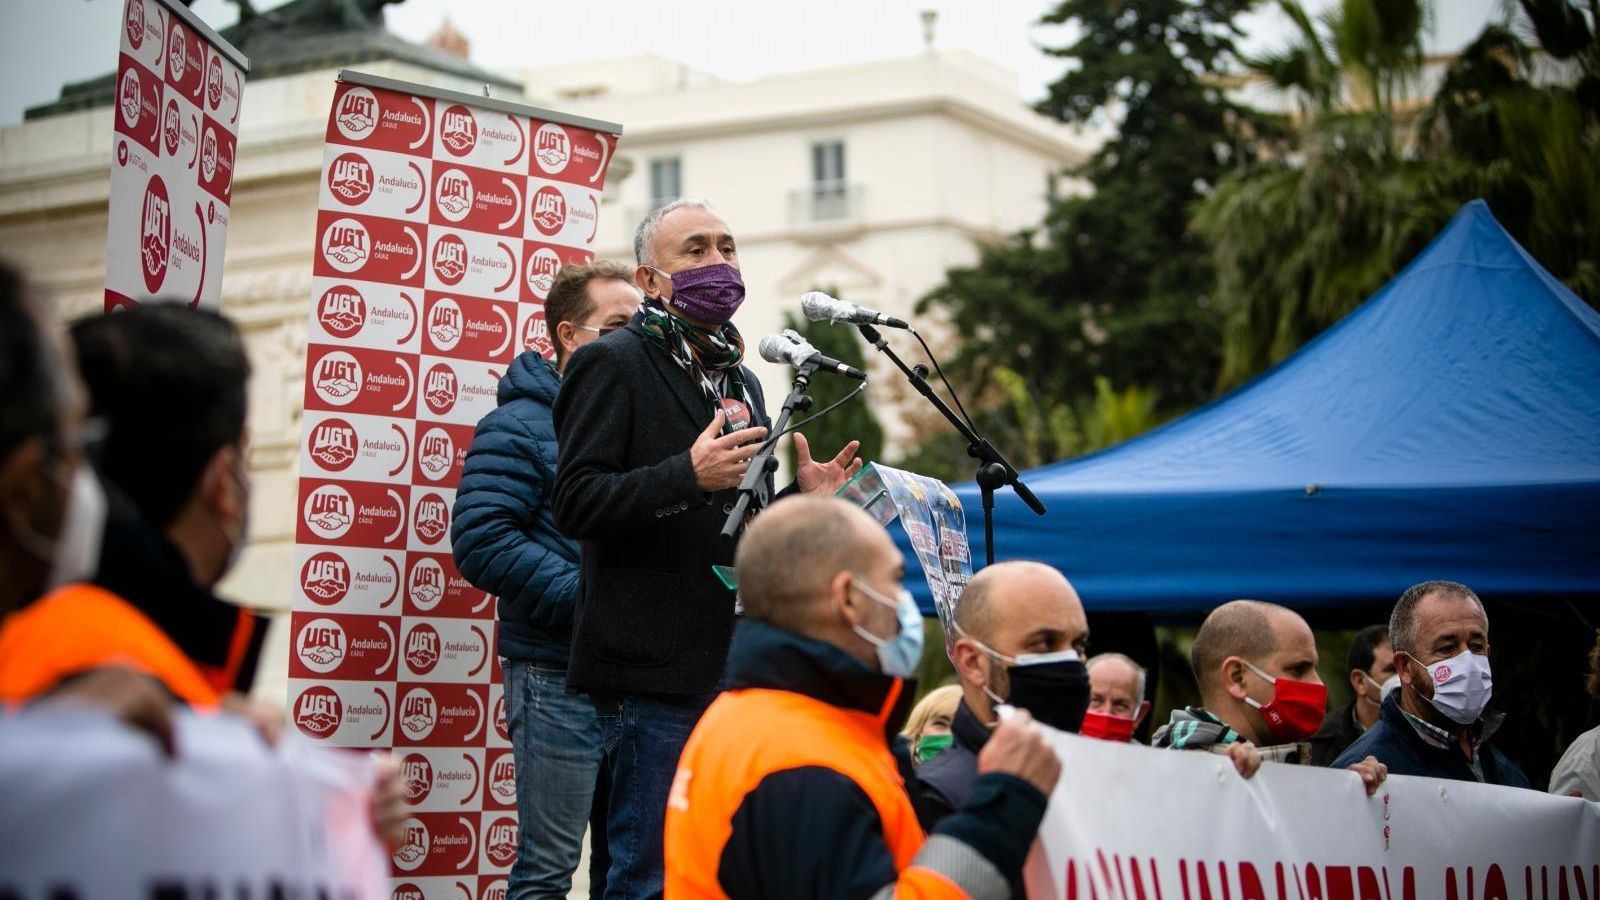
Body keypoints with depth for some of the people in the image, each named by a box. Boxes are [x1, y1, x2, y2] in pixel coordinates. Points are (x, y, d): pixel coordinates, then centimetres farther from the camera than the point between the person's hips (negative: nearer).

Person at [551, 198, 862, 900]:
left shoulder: (740, 382, 21)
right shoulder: (612, 364, -4)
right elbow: (576, 504, -15)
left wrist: (804, 498, 8)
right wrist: (689, 475, -26)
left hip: (734, 671, 8)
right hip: (655, 673, -8)